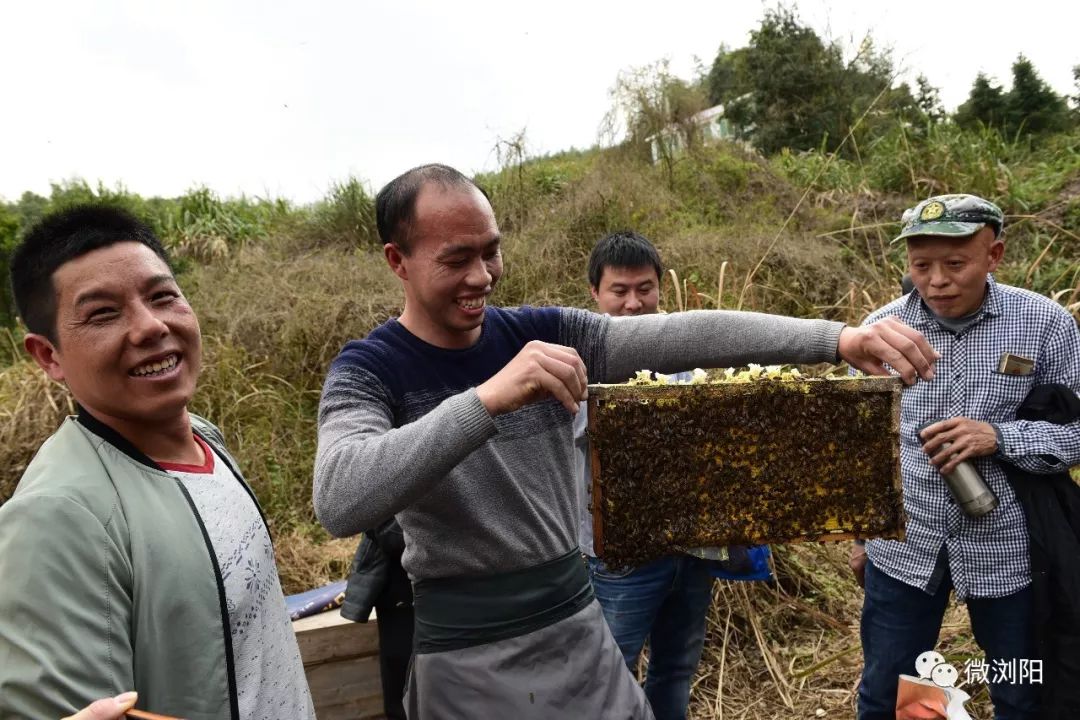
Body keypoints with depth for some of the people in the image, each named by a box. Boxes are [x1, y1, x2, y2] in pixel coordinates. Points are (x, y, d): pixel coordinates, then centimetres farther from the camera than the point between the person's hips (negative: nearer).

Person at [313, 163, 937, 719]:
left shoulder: (541, 334, -2)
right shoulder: (369, 371, -11)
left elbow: (684, 336, -12)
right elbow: (340, 500, -31)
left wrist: (836, 338, -23)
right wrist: (489, 398, -41)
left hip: (578, 626, 4)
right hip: (469, 658, -3)